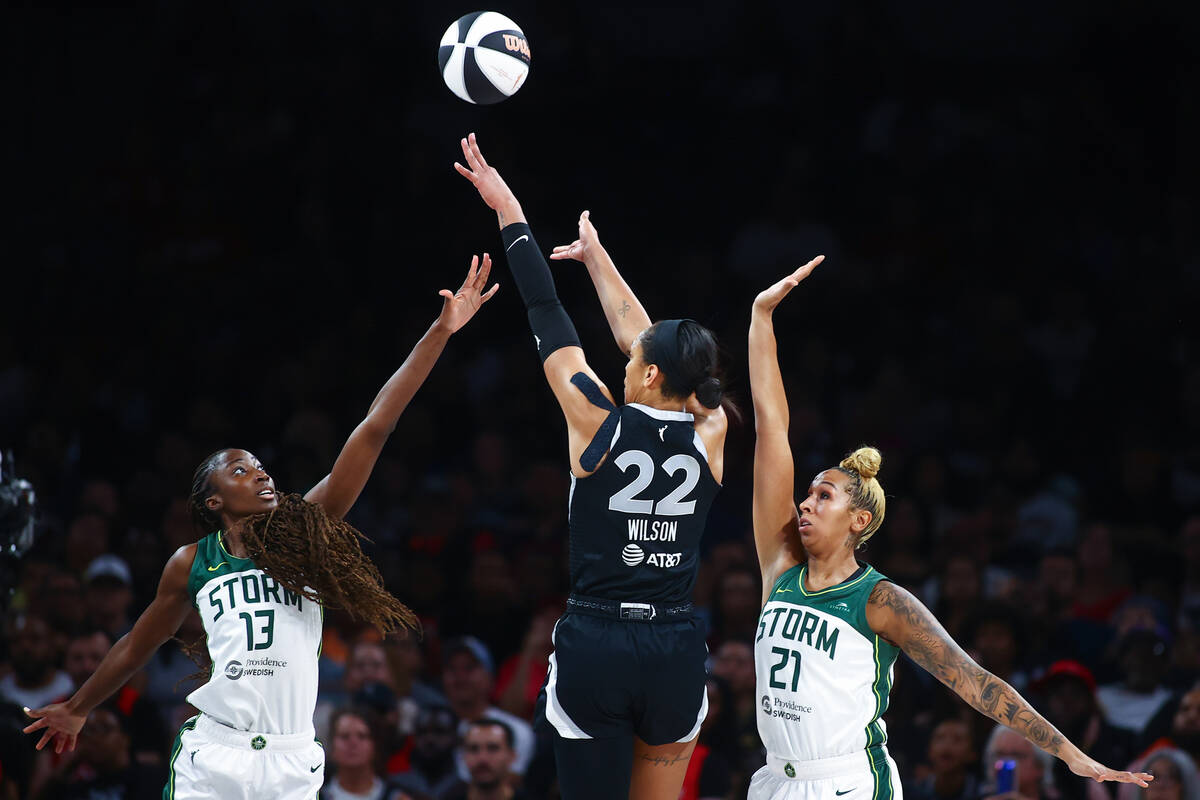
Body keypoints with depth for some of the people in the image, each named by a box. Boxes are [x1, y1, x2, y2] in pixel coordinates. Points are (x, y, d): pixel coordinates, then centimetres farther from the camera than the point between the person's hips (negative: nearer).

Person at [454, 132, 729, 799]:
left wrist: (510, 213, 10)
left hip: (596, 648, -3)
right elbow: (638, 332, 16)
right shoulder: (712, 434, 2)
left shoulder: (600, 421, -7)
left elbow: (547, 316, 1)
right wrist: (595, 255, 30)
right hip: (676, 650, 3)